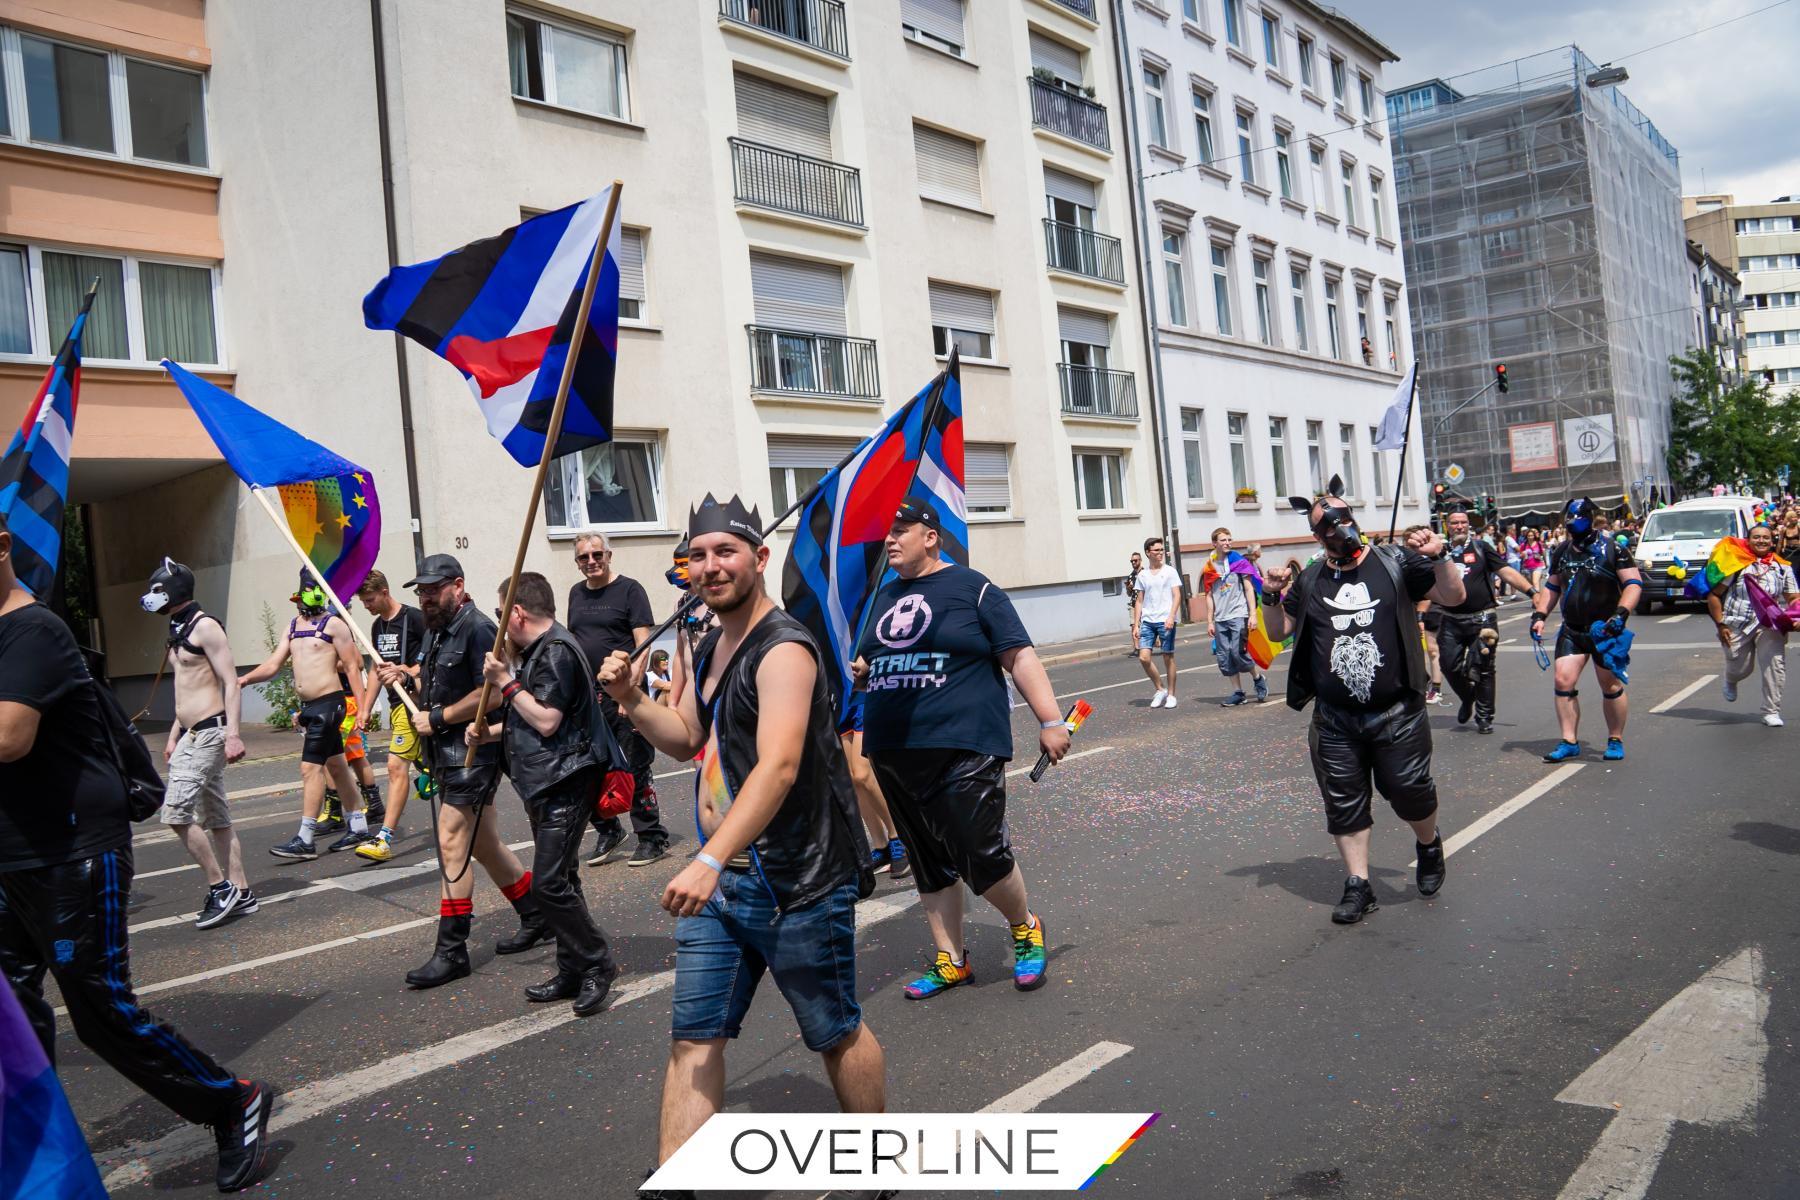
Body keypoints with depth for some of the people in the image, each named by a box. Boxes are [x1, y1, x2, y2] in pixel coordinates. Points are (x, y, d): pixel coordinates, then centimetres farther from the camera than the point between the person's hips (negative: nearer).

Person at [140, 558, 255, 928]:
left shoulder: (205, 626, -10)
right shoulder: (178, 632, 18)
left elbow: (230, 682, -16)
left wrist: (233, 734, -23)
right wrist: (174, 735, 24)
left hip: (210, 733, -10)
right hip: (192, 735, 10)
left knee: (176, 813, -13)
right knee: (215, 818, 9)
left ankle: (220, 887, -5)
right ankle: (239, 894, 14)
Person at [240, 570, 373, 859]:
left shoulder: (334, 624, -8)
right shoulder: (293, 626, 15)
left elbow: (352, 666, -10)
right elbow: (273, 664, 11)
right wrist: (245, 679, -8)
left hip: (329, 703, -8)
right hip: (308, 706, 8)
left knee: (310, 768, -11)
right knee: (335, 765, 14)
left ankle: (305, 840, -7)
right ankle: (359, 827, 23)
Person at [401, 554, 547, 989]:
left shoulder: (477, 629, -14)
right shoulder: (435, 632, 16)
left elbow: (492, 693, -23)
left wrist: (438, 719, -16)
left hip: (472, 753, -10)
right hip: (446, 754, 10)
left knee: (452, 844, -10)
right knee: (484, 844, 15)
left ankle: (451, 951, -4)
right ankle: (537, 919, 28)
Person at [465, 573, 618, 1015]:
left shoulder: (557, 651, -16)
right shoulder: (536, 651, 17)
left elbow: (546, 720, -22)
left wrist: (506, 682, -13)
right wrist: (491, 731, 12)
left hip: (564, 784, -11)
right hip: (544, 784, 11)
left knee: (549, 883, -11)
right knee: (557, 881, 13)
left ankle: (597, 965, 1)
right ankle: (573, 971, 21)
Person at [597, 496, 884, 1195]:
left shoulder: (783, 650, -18)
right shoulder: (710, 649, 11)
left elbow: (778, 765, -30)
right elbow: (688, 741, 22)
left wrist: (711, 860, -39)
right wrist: (631, 700, 3)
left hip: (798, 884, -8)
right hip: (718, 878, 8)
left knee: (836, 1034, 10)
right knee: (693, 1037, 7)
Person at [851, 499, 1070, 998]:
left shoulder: (971, 588, -3)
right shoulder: (884, 597, 16)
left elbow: (1019, 657, -5)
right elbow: (869, 665, 27)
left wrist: (1050, 720, -12)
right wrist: (859, 672, 3)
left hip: (963, 747, -6)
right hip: (894, 752, 6)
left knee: (982, 856, -8)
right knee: (929, 863, 12)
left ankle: (1025, 928, 20)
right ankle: (951, 961, 25)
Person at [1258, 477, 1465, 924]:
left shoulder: (1395, 563, 0)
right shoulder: (1310, 581, 8)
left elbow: (1453, 596, -2)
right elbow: (1278, 631, 16)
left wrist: (1438, 558, -18)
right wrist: (1272, 597, -3)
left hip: (1397, 715, -3)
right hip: (1335, 722, 3)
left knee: (1410, 793, 2)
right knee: (1344, 804, 6)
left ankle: (1430, 845, 35)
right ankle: (1358, 886, 18)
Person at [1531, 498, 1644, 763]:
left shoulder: (1612, 549, -6)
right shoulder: (1562, 552, 10)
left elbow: (1634, 583, -9)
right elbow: (1552, 586, 19)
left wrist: (1621, 613, -23)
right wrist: (1539, 615, 7)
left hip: (1604, 629, -4)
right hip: (1571, 630, 4)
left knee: (1611, 686, 3)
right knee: (1563, 681, -6)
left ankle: (1616, 741, 18)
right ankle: (1569, 742, 1)